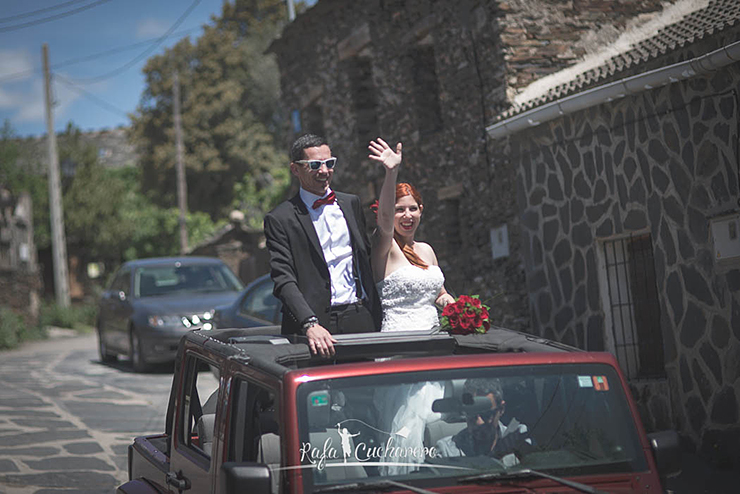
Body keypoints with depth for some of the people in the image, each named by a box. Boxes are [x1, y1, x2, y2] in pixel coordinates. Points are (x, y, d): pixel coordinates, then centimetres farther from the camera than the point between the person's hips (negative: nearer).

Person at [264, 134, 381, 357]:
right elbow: (283, 280, -9)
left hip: (361, 319, 4)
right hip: (317, 321, -4)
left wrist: (376, 312, 14)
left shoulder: (351, 203, 16)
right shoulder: (280, 219, -1)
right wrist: (310, 324, -24)